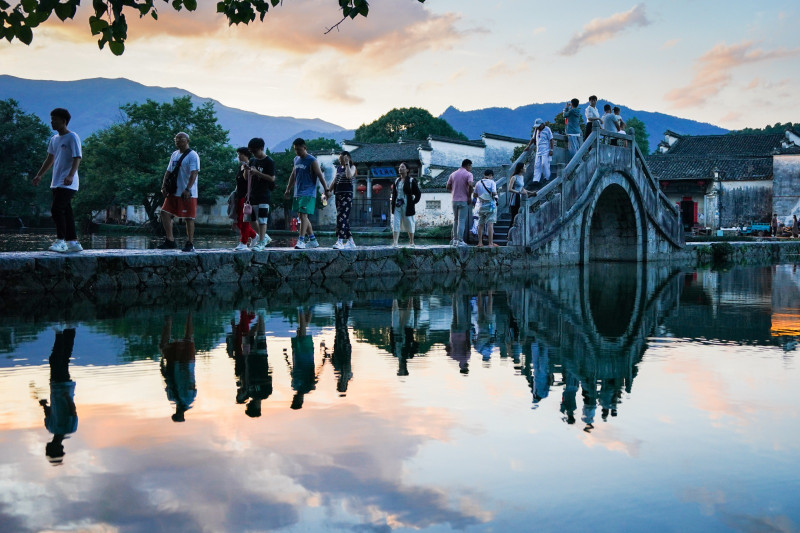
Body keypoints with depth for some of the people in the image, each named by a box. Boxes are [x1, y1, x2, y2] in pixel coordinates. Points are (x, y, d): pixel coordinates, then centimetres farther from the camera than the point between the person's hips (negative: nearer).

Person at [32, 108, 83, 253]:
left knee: (57, 209, -17)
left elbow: (77, 158, -16)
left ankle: (61, 241, -14)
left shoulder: (72, 137, -7)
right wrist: (39, 175, 21)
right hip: (56, 183, 8)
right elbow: (50, 159, 26)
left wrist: (70, 175, -29)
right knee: (66, 211, 7)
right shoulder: (54, 139, 17)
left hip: (68, 184, -8)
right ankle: (72, 242, 10)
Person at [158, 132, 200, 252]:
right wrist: (164, 186, 4)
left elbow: (193, 174, -18)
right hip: (174, 192, 7)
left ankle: (190, 244, 5)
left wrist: (187, 190, -27)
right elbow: (168, 171, 18)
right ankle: (170, 240, 6)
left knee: (189, 218, -3)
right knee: (165, 213, -1)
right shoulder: (174, 154, 16)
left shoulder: (192, 155, -8)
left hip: (188, 194, -7)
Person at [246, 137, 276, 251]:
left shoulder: (269, 161, -8)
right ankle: (265, 237, 25)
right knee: (255, 218, 10)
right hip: (253, 194, 7)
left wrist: (257, 172, -19)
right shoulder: (252, 160, 13)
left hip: (264, 194, -7)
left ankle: (261, 242, -7)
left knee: (262, 218, -9)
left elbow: (272, 178, -15)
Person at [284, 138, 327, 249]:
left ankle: (301, 240, -18)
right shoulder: (296, 160, 14)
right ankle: (312, 240, 18)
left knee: (303, 215, -16)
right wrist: (288, 189, 25)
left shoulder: (312, 161, -8)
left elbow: (320, 176, -10)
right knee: (302, 216, 10)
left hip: (308, 193, -8)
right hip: (298, 193, 8)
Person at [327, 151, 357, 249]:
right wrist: (329, 190, 2)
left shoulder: (352, 167, 0)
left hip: (347, 194, -7)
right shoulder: (338, 168, 18)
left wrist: (347, 164, -13)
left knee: (342, 216, -19)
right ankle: (350, 241, 15)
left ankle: (340, 241, -26)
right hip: (338, 194, 7)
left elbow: (349, 175, -20)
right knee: (344, 219, 9)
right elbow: (334, 180, 17)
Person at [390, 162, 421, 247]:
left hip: (407, 207, -4)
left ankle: (411, 242, 20)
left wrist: (413, 203, -6)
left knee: (409, 224, 6)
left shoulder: (411, 181, -4)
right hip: (397, 207, 4)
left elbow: (418, 193, -1)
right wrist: (394, 203, 6)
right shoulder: (396, 181, 11)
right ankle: (394, 242, -10)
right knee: (395, 224, -6)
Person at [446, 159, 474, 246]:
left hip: (454, 200, 5)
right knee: (462, 221, -3)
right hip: (464, 200, -5)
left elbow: (448, 187, 10)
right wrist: (469, 196, -12)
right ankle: (460, 240, -7)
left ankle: (454, 239, 16)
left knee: (455, 220, 15)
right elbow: (470, 185, -22)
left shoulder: (453, 174, 10)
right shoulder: (468, 174, -6)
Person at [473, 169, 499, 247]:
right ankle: (491, 243, -12)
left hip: (481, 205, 4)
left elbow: (475, 195, 11)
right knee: (490, 224, -8)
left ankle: (480, 242, 9)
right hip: (490, 205, -4)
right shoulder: (492, 182, -4)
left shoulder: (478, 183, 9)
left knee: (480, 224, 10)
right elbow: (494, 193, -15)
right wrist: (496, 193, 6)